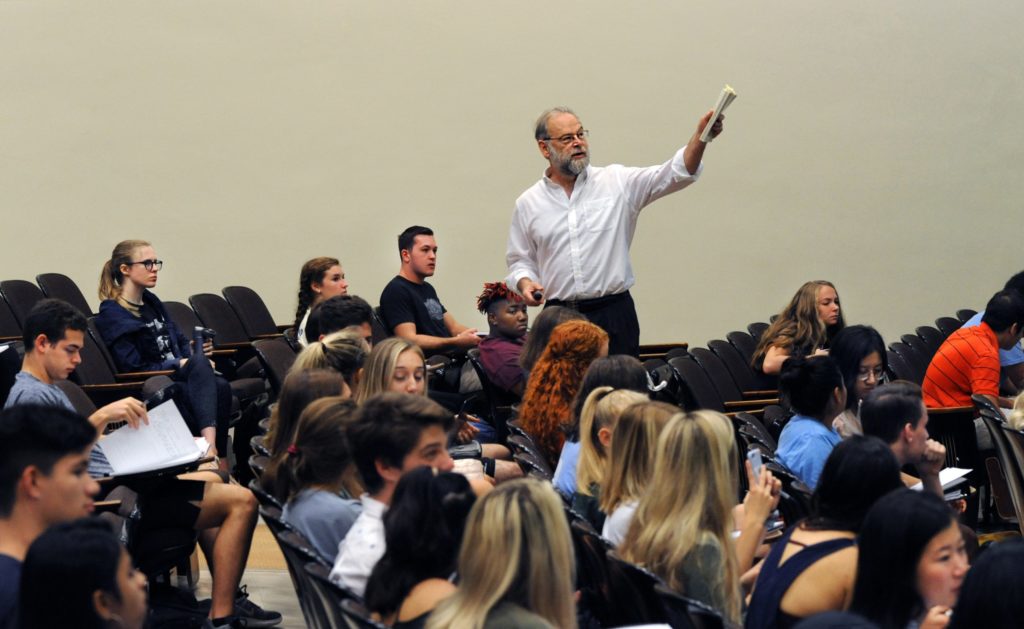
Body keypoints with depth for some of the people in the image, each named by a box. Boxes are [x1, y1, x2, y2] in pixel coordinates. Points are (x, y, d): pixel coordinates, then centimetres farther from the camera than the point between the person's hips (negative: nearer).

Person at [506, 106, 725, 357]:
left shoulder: (616, 182, 3)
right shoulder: (528, 203, 8)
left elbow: (671, 175, -8)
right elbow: (520, 260, 16)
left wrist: (700, 137, -24)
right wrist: (525, 284, -6)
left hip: (614, 316, -1)